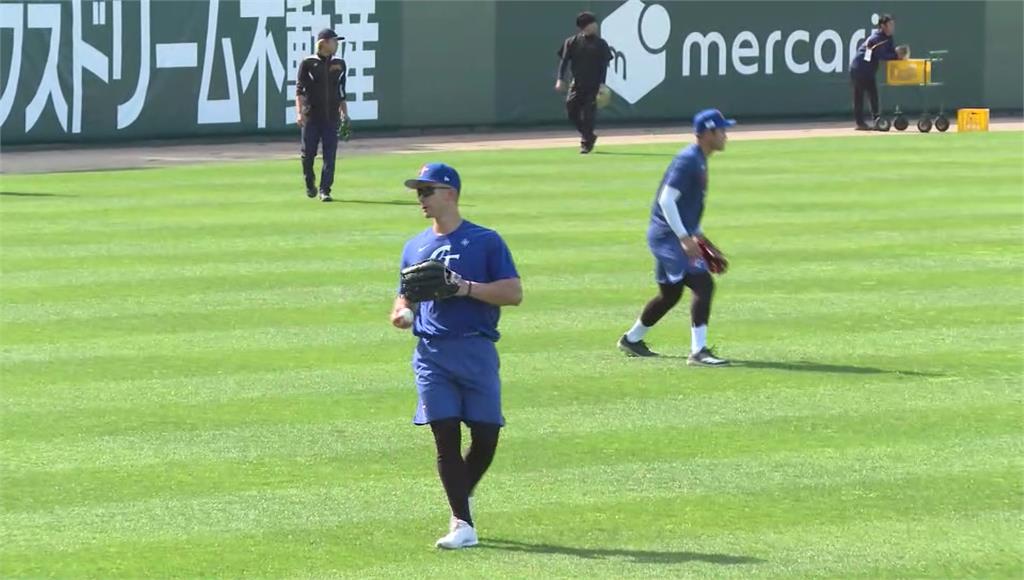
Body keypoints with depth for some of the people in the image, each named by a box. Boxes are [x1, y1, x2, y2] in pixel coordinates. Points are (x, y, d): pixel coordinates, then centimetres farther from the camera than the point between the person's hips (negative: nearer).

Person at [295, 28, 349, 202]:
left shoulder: (339, 65, 11)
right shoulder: (308, 63, -1)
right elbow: (299, 89, -6)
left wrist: (345, 114, 14)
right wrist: (299, 113, -16)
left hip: (331, 116, 3)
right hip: (311, 116, -3)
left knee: (330, 154, -4)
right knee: (308, 153, 3)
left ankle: (325, 190, -2)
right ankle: (310, 184, 27)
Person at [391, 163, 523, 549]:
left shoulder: (485, 241, 2)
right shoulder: (415, 248, 17)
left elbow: (513, 293, -4)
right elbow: (406, 296, 24)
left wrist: (466, 288, -16)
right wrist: (400, 313, 0)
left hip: (476, 350, -3)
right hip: (432, 354, 3)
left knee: (486, 436, -3)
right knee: (445, 436, -5)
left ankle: (462, 498, 24)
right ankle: (462, 524, -4)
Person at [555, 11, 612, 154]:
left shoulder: (600, 43, 1)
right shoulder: (572, 42, 2)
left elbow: (604, 65, -1)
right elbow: (564, 60, 1)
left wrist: (602, 84, -10)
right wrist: (560, 79, -9)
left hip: (593, 85, -2)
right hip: (577, 83, 2)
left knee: (588, 114, -5)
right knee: (571, 110, 0)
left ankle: (586, 142, 6)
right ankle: (589, 136, 20)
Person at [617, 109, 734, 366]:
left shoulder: (699, 160, 14)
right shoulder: (688, 160, -18)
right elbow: (667, 200, -24)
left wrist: (699, 236, 24)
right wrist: (685, 238, -26)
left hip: (674, 236, 11)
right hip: (667, 236, -11)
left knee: (670, 294, 21)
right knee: (703, 284, -19)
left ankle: (631, 340, 37)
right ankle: (698, 351, -22)